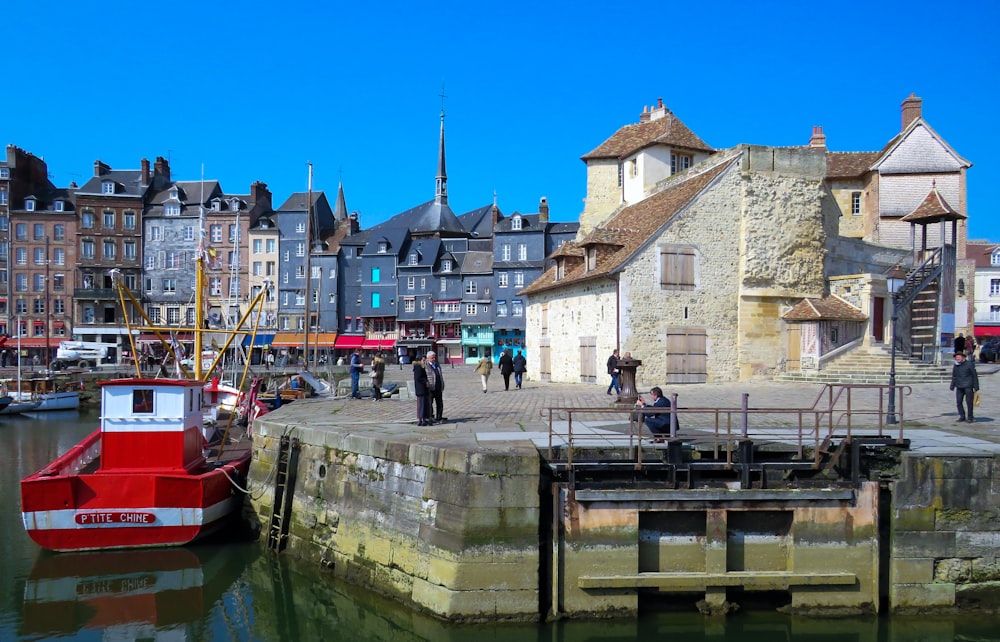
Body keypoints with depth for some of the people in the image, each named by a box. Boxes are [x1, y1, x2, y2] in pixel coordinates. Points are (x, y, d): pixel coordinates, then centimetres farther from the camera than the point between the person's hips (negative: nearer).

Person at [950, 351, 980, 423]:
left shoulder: (969, 364, -6)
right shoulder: (955, 366, 10)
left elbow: (975, 376, -4)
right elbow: (954, 377, 17)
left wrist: (976, 387, -7)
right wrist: (952, 386, 13)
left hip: (968, 386, -5)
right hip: (959, 387, 5)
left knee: (969, 402, -3)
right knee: (958, 402, 0)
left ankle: (970, 417, 7)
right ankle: (962, 416, 11)